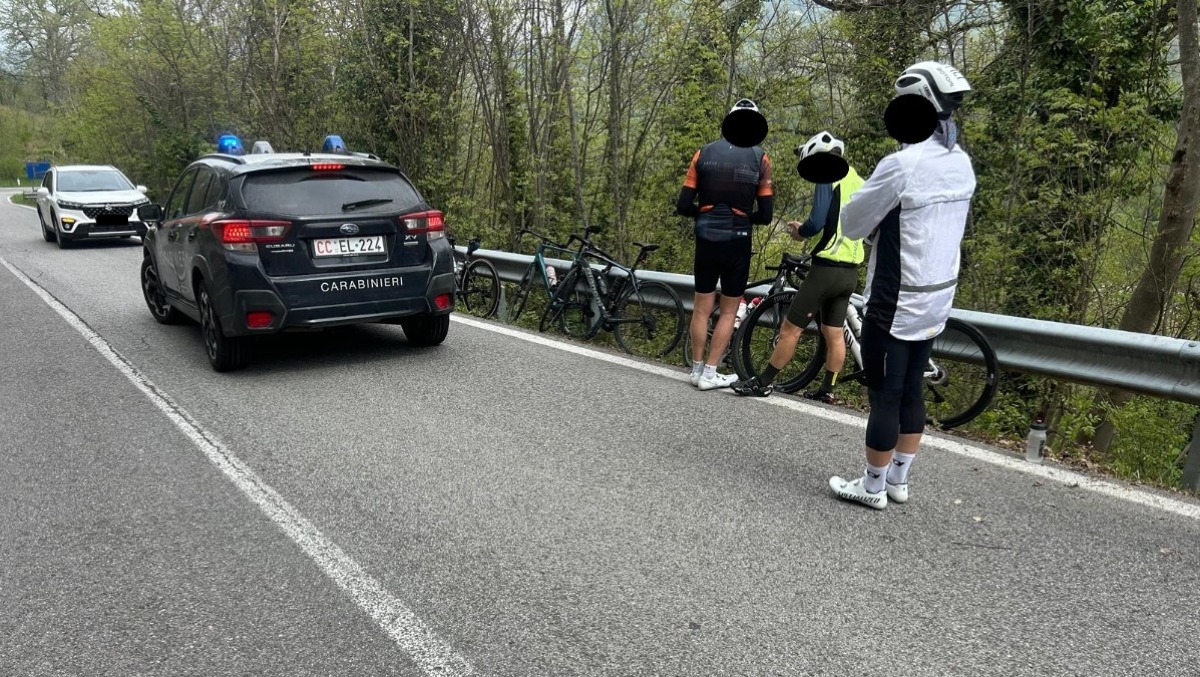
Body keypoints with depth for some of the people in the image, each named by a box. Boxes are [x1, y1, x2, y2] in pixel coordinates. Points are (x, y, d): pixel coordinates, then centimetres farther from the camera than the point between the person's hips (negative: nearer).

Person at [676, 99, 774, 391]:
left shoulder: (703, 153, 1)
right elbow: (765, 215, -3)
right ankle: (709, 373, 10)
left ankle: (697, 369, 19)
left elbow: (683, 206, -1)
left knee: (702, 308, 12)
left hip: (705, 240, 2)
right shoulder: (759, 158, -4)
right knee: (729, 310, 10)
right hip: (737, 243, -2)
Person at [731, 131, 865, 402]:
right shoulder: (860, 183, 14)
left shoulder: (828, 178, -10)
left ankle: (763, 383, 4)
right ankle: (827, 389, 19)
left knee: (791, 329, -2)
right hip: (850, 272, 8)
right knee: (834, 333, 13)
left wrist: (800, 231, -1)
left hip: (827, 268, -8)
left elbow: (817, 222, -22)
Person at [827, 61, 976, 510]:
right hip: (937, 301, 8)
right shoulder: (962, 165, 5)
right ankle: (898, 480, 28)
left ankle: (873, 487, 16)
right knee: (911, 391, 16)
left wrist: (877, 225, 6)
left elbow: (851, 224, -13)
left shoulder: (902, 165, -21)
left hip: (896, 303, -8)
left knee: (885, 395, 3)